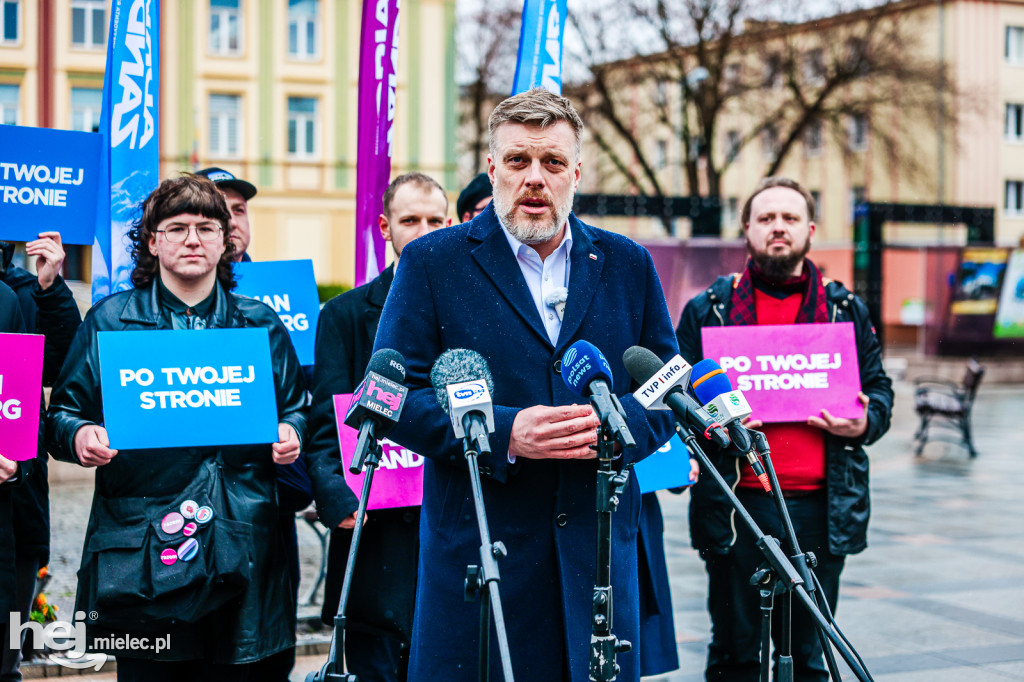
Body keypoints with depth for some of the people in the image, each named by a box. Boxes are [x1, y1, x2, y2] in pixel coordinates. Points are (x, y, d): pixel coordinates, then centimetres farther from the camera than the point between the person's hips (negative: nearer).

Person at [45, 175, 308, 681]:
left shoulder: (261, 325, 13)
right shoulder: (108, 320, 8)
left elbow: (295, 408, 18)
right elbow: (63, 411, 8)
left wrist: (289, 434, -4)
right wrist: (80, 435, -14)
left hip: (241, 543, 2)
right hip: (140, 540, -1)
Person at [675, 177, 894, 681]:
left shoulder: (846, 311, 13)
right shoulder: (709, 309, 7)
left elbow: (879, 390, 16)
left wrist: (864, 423, -6)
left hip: (820, 508, 2)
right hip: (735, 507, -1)